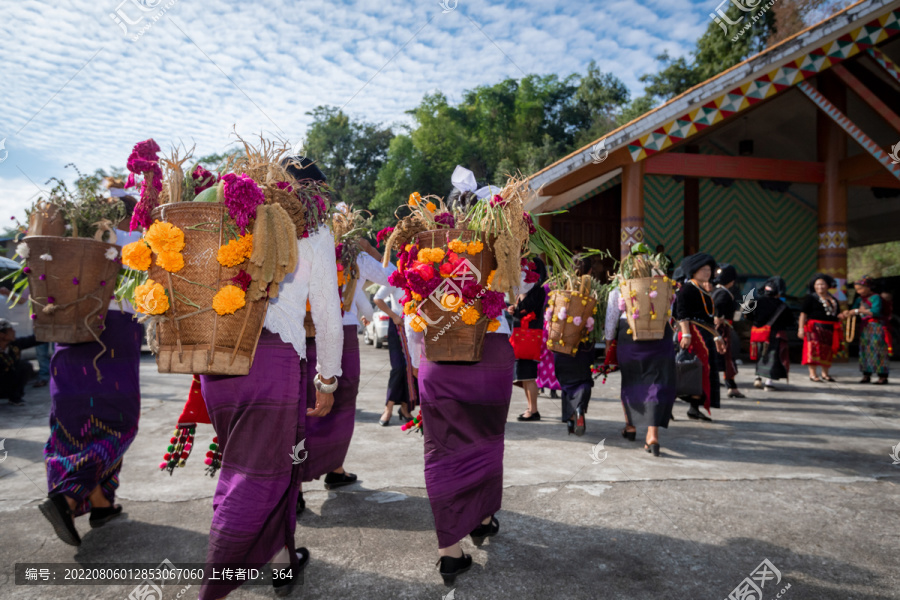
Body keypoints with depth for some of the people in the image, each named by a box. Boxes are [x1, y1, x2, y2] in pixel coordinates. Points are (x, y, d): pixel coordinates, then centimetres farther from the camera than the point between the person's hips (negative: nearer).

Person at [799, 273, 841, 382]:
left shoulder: (833, 300, 18)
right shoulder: (810, 298, 1)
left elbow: (837, 315, 23)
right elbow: (803, 314, -5)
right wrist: (801, 328, -14)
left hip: (830, 328, 6)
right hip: (815, 327, -5)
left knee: (828, 351, 8)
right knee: (814, 348, -12)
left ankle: (825, 374, 17)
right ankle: (812, 374, -10)